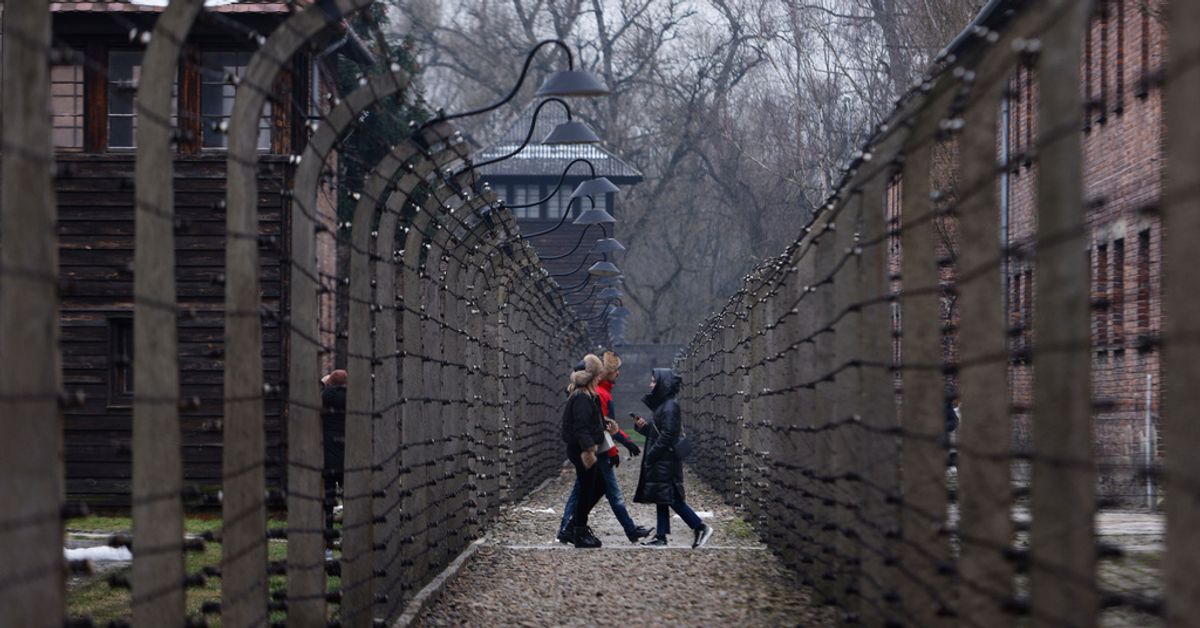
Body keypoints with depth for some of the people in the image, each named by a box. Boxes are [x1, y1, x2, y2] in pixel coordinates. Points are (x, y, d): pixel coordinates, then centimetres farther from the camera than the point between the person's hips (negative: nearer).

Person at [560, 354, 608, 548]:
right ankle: (580, 533, 6)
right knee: (587, 490, -2)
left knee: (599, 486, 17)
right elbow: (581, 427, -25)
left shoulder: (585, 396, 13)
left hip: (581, 450, 10)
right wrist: (588, 451, -28)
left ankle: (577, 521, 23)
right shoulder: (582, 398, -18)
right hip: (581, 450, -10)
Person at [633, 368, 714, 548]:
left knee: (673, 499, -8)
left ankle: (701, 527, -5)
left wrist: (651, 455, -17)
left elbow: (667, 435, -20)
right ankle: (661, 537, 10)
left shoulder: (670, 406, -15)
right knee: (662, 499, 9)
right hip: (660, 461, 10)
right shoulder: (661, 404, 14)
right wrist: (643, 426, 2)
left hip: (667, 460, -10)